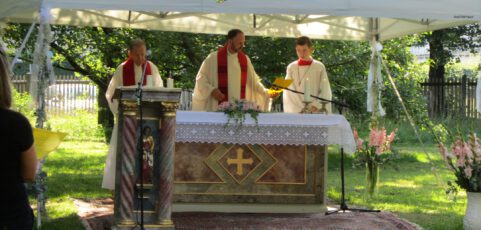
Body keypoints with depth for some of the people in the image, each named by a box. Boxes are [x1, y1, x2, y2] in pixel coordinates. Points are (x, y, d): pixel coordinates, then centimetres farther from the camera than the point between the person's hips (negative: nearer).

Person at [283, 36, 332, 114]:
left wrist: (317, 105, -12)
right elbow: (289, 92, 1)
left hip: (316, 112, 0)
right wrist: (301, 108, -9)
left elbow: (325, 92, 3)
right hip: (296, 112, 0)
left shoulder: (319, 67, 4)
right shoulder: (291, 67, 5)